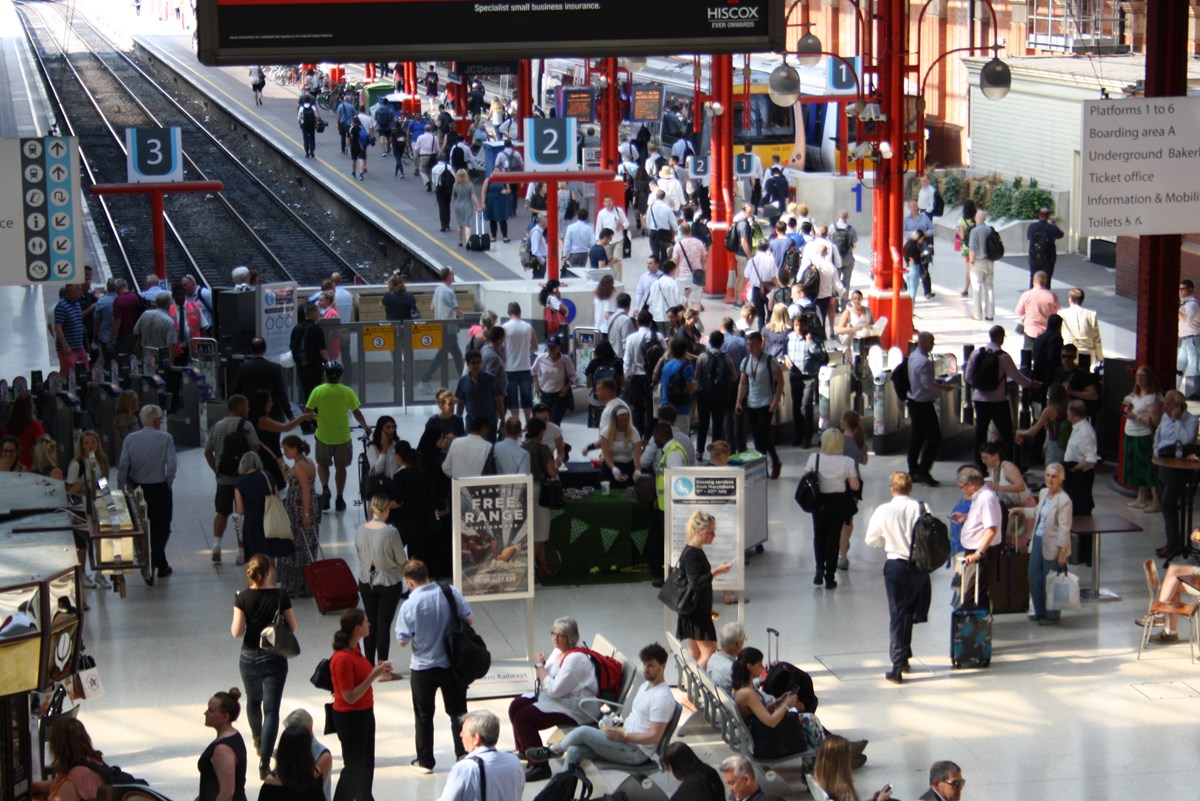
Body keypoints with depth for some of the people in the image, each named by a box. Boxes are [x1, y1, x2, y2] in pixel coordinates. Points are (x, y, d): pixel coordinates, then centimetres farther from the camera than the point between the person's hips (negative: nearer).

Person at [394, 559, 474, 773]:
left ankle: (425, 761, 21)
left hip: (423, 668, -2)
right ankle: (464, 753, 15)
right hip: (452, 664, 2)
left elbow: (402, 640, -13)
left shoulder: (411, 605, -20)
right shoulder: (451, 592, -12)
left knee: (424, 715, 13)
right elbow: (468, 620, -2)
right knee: (457, 711, 16)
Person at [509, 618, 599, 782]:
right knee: (515, 706, 5)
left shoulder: (575, 659, -23)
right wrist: (542, 663, -3)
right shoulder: (558, 651, 8)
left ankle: (540, 767, -10)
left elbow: (554, 690, -26)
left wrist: (540, 665, -15)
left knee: (522, 718, -19)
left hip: (573, 709, -10)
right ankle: (524, 752, 20)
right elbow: (547, 682, 16)